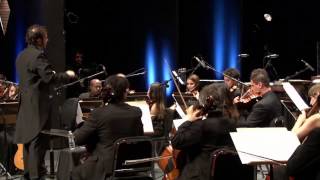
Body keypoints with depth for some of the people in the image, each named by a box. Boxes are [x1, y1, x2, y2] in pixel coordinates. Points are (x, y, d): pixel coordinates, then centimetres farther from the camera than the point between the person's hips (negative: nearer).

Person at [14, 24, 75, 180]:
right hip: (38, 105, -9)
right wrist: (67, 75, -9)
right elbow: (50, 78, -23)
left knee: (29, 139, 14)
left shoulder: (21, 56, 13)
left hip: (26, 105, 9)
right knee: (38, 141, -6)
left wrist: (50, 74, 21)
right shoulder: (38, 55, -16)